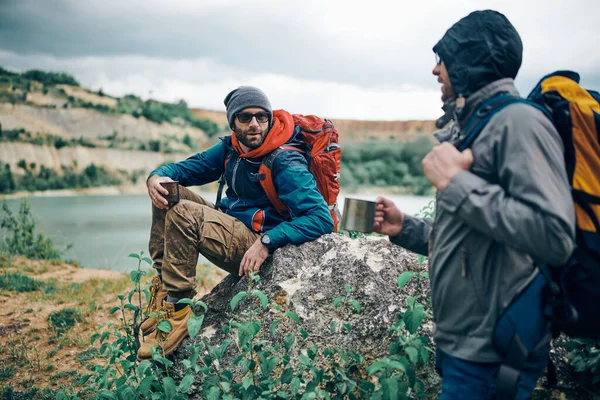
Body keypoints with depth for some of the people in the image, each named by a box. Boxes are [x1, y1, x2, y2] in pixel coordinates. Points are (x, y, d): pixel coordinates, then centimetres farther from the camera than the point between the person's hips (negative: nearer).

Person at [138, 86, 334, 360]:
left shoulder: (286, 163, -19)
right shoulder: (231, 148, 3)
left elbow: (322, 219, -28)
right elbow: (186, 167, 11)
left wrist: (266, 242, -34)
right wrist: (157, 177, -12)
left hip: (255, 247, -8)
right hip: (232, 225, 8)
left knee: (182, 213, -25)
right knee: (168, 193, 1)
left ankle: (177, 309, -18)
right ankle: (163, 285, -4)